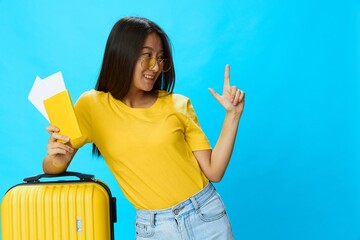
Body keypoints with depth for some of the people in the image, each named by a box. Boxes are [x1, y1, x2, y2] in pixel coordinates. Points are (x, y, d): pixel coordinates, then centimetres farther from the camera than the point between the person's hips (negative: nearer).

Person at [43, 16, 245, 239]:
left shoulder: (179, 105, -3)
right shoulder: (92, 105, -4)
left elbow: (213, 172, -5)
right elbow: (51, 168, -3)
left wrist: (232, 115, -11)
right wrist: (57, 159, -25)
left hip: (207, 216, 1)